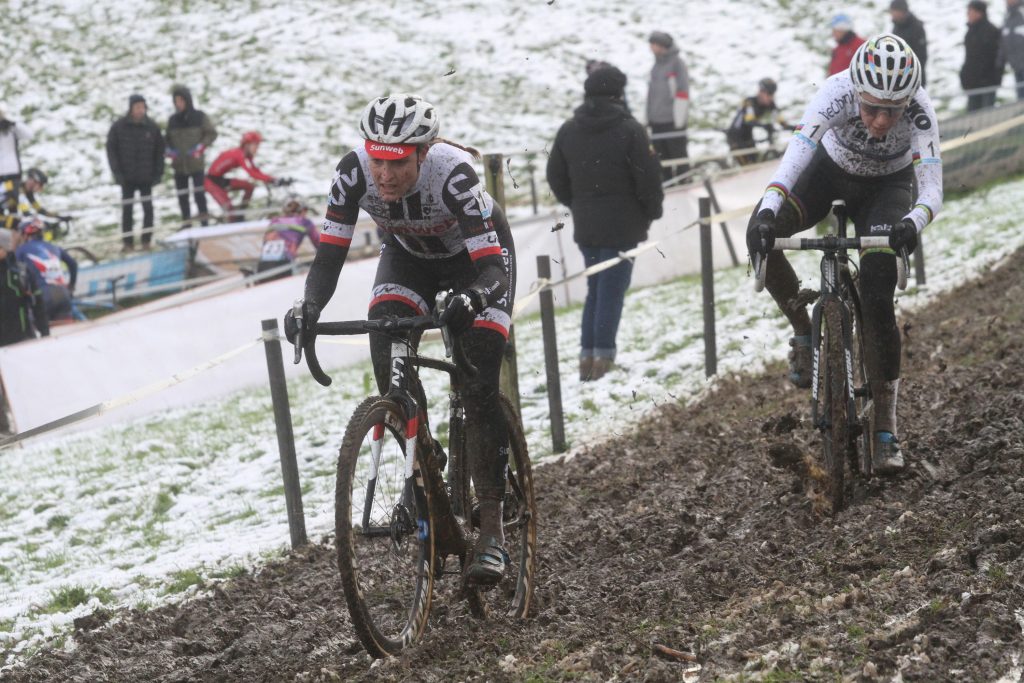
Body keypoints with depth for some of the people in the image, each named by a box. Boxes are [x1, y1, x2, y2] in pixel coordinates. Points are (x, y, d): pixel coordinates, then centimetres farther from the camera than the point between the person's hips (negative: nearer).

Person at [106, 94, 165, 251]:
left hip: (146, 177, 1)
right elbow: (111, 149, 0)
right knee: (127, 209, 4)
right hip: (127, 177, -1)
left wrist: (158, 173, -2)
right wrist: (117, 172, -6)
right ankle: (127, 242, 11)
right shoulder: (119, 126, -4)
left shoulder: (152, 126, -2)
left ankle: (146, 240, 13)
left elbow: (159, 150, 3)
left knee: (148, 209, 3)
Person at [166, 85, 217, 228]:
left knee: (199, 193, -8)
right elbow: (168, 139, 17)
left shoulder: (199, 117, -2)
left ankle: (204, 222, 4)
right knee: (182, 196, 7)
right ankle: (186, 224, 17)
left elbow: (211, 134, 1)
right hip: (179, 164, 4)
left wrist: (200, 147, -12)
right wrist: (169, 150, -2)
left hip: (196, 163, -4)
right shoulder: (172, 120, 8)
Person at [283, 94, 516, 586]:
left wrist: (472, 300, -61)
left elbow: (490, 267, -40)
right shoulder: (354, 170, -29)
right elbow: (330, 254, -27)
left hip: (478, 254, -4)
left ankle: (492, 526, -9)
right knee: (386, 350, -22)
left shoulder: (452, 172, -39)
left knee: (479, 386, -16)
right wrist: (309, 306, -45)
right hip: (409, 254, 4)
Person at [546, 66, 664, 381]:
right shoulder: (629, 130, -12)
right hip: (622, 224, -5)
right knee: (612, 290, -1)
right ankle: (603, 356, -4)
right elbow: (648, 177, -13)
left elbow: (556, 176, 10)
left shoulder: (568, 130, 5)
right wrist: (653, 211, 3)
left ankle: (587, 356, 10)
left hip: (585, 225, 5)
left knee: (595, 288, 14)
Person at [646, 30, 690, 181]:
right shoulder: (657, 65, 16)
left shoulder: (677, 63, -7)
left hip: (673, 121, -7)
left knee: (678, 155, -2)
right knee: (662, 156, 9)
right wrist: (649, 117, 16)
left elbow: (682, 91, -11)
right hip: (657, 120, 7)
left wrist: (679, 120, -14)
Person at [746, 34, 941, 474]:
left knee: (876, 298, -17)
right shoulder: (836, 94, -36)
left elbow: (932, 190, -38)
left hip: (888, 186, -1)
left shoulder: (920, 111, -34)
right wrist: (766, 212, -61)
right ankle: (804, 332, -2)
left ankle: (885, 427, -7)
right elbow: (795, 157, -45)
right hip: (831, 171, 1)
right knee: (761, 234, -25)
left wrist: (912, 222, -60)